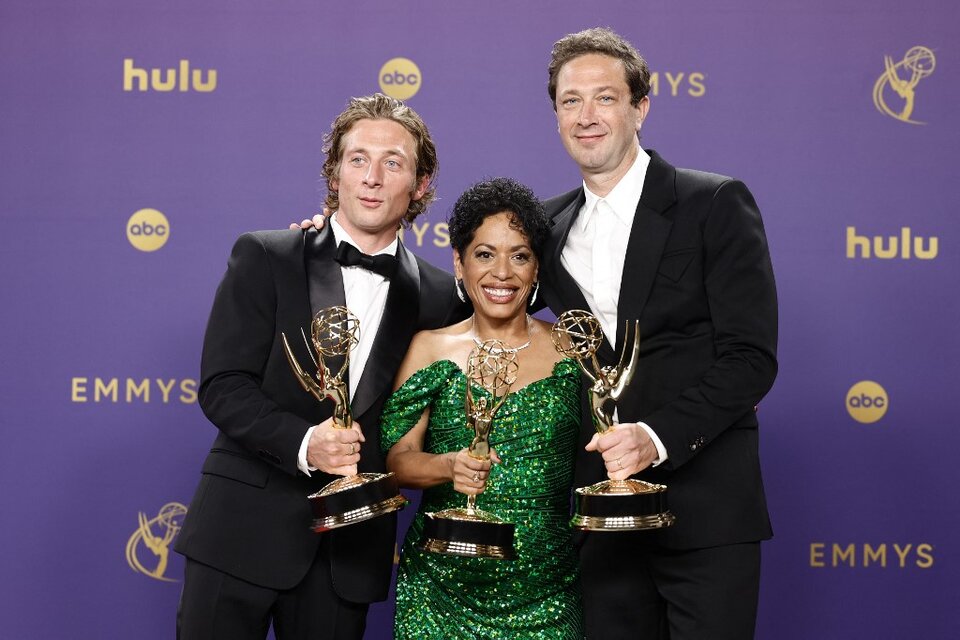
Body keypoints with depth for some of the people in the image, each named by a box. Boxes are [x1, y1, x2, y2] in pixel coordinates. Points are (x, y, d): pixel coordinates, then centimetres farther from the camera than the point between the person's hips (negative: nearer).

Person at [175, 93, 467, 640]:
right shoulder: (264, 259, -1)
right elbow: (222, 386, -7)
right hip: (245, 529, -1)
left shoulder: (439, 296, 4)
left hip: (350, 552, 2)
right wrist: (302, 444, -20)